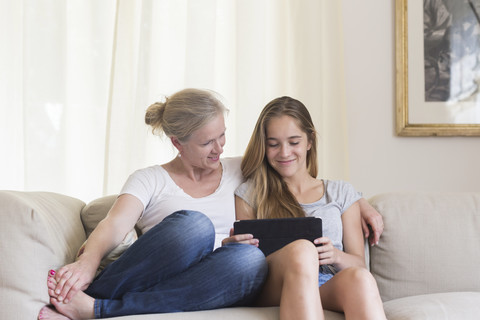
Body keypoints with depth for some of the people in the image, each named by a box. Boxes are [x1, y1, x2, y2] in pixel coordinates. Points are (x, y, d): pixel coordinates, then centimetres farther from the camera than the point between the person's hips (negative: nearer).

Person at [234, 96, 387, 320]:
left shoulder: (341, 193, 23)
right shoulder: (249, 194, 19)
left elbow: (359, 263, 17)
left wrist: (336, 256, -6)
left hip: (330, 290, 2)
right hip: (274, 290, -1)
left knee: (359, 278, -37)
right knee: (301, 249, -38)